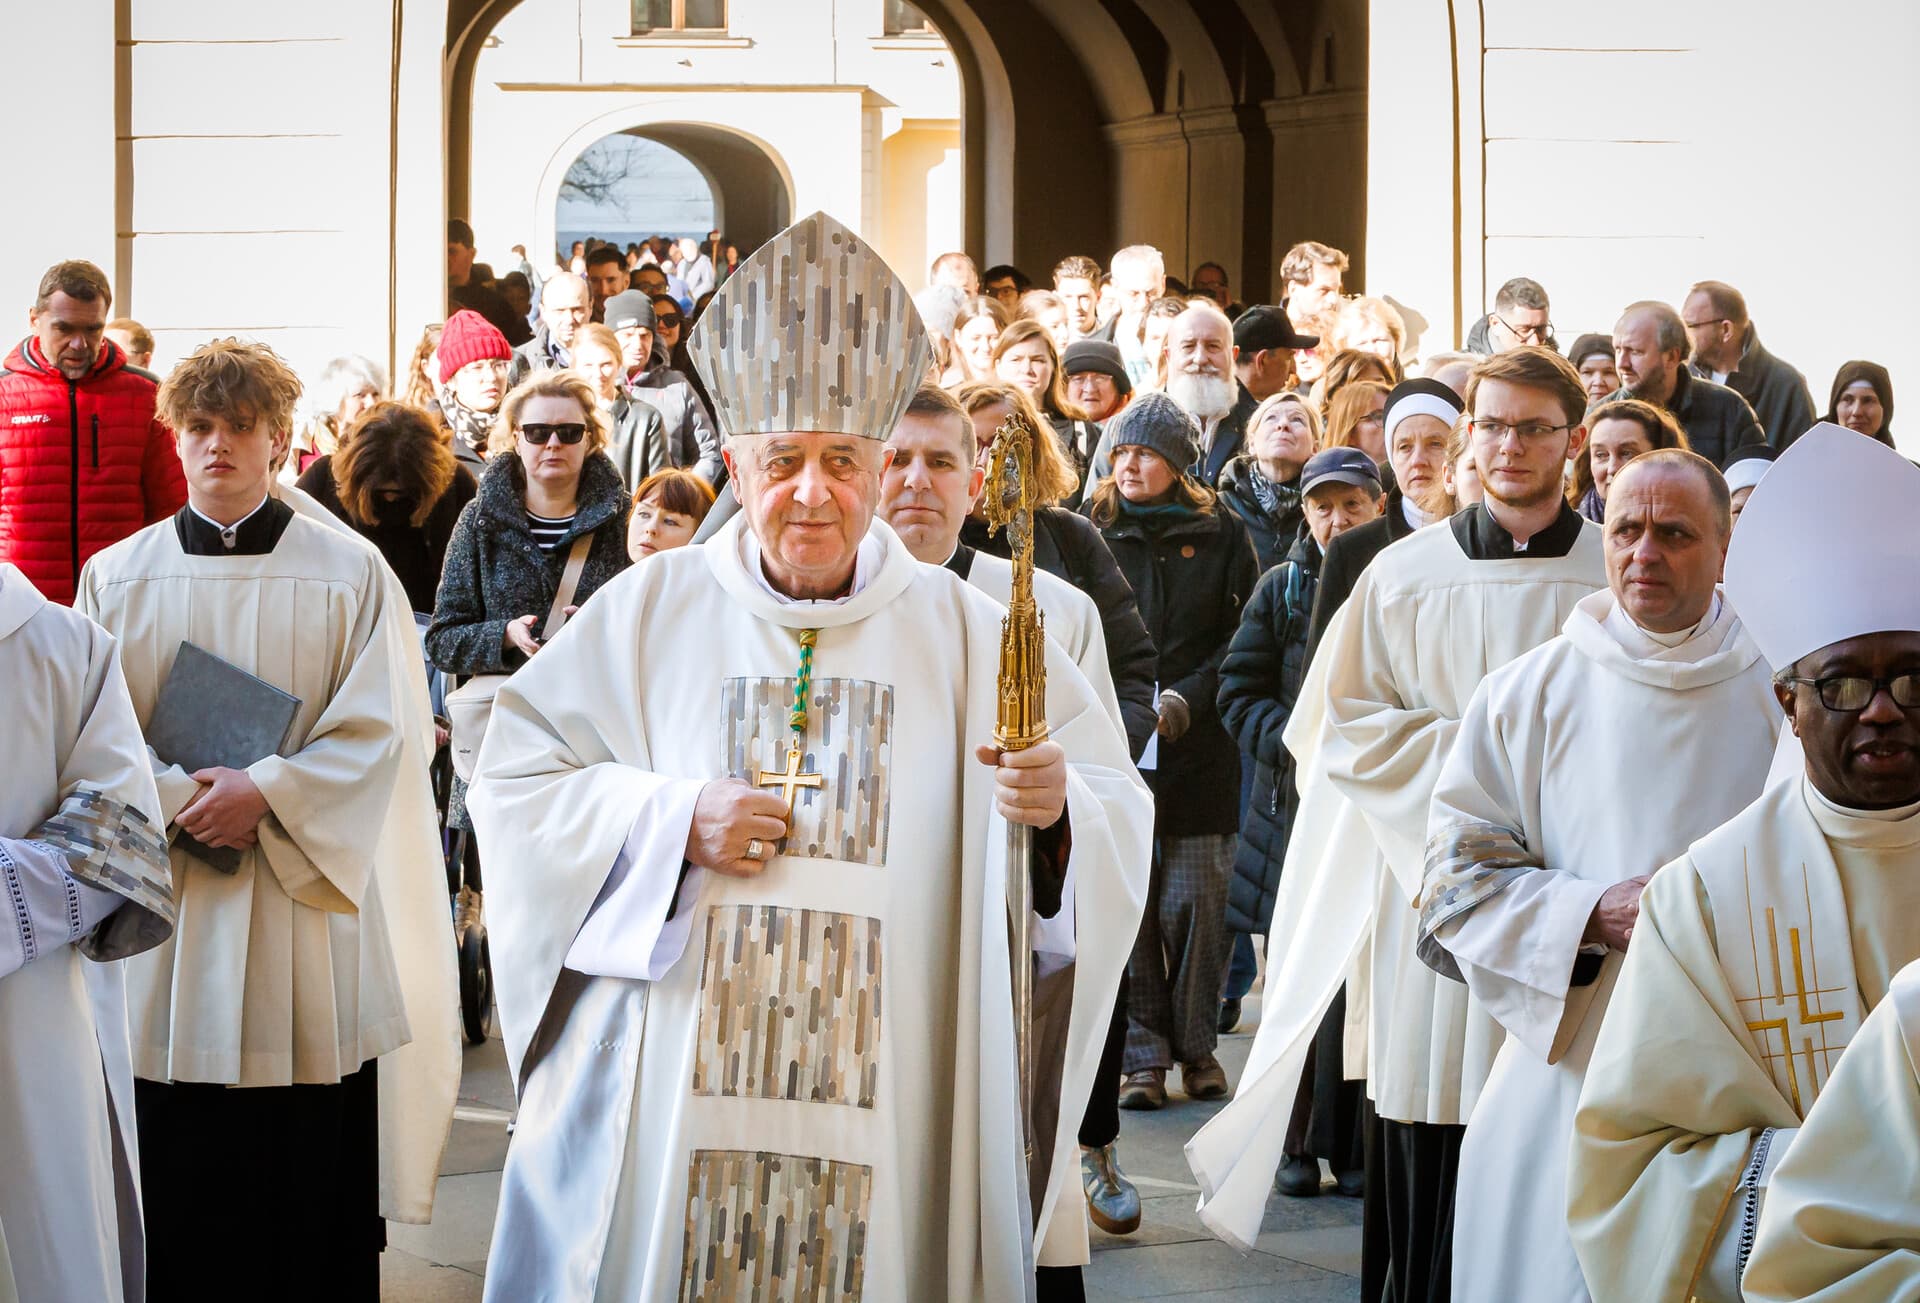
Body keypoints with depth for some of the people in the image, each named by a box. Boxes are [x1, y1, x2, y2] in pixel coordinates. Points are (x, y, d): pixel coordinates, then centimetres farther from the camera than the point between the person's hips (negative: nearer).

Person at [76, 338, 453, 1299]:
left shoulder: (348, 572, 1)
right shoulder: (117, 577, 7)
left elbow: (370, 733, -4)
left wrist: (264, 794, -16)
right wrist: (177, 796, -13)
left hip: (303, 884, -1)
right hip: (165, 896, 2)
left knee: (314, 1170, 1)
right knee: (177, 1174, 3)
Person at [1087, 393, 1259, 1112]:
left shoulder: (1221, 535, 5)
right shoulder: (1092, 532, 7)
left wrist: (1185, 700, -9)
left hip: (1197, 749, 0)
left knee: (1196, 902, -1)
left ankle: (1197, 1046, 14)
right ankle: (1142, 1054, 5)